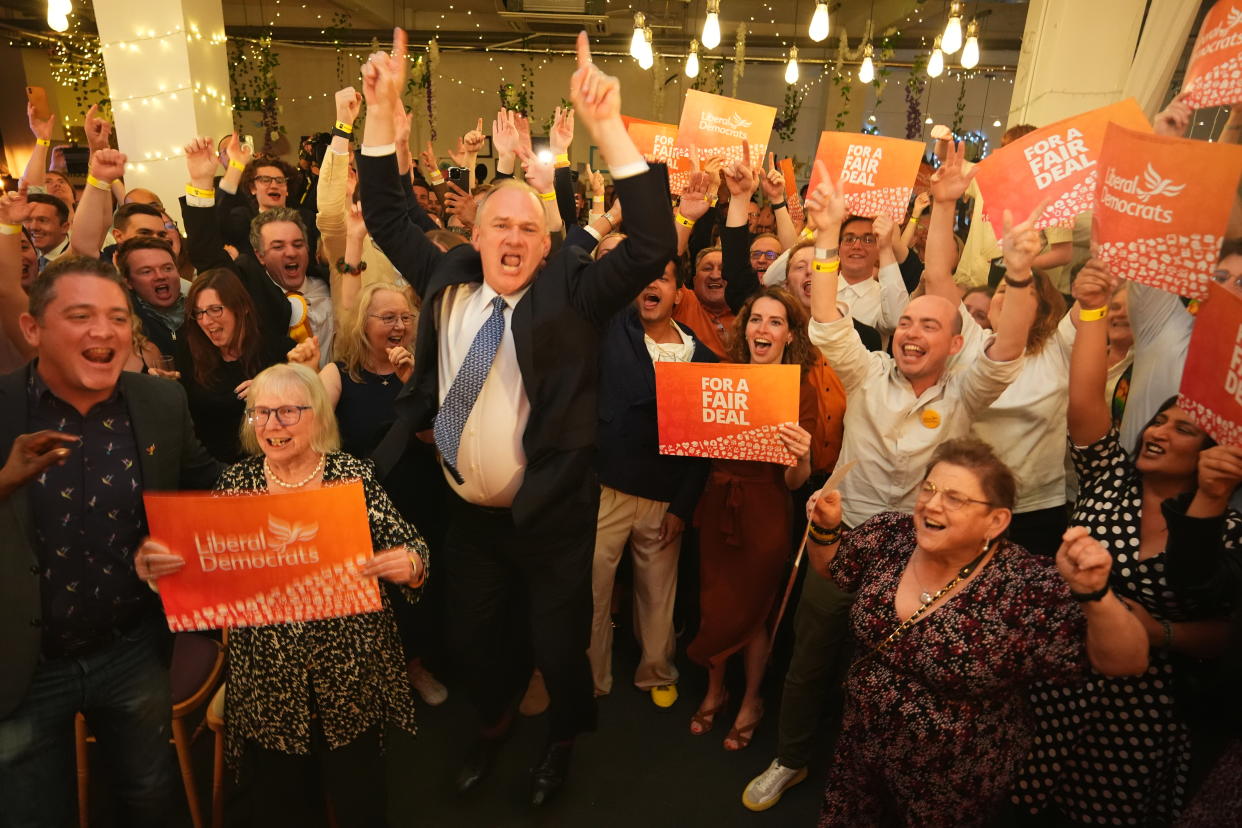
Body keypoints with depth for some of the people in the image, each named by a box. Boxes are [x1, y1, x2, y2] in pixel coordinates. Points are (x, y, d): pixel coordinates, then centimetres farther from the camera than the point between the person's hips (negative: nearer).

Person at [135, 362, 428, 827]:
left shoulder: (354, 476, -6)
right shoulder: (235, 482, 0)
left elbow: (404, 546, -7)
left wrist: (410, 565, -29)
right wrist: (158, 566, -18)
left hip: (350, 669, -1)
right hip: (266, 674, 2)